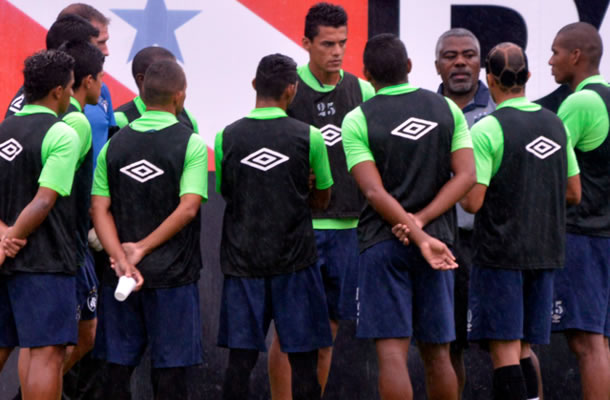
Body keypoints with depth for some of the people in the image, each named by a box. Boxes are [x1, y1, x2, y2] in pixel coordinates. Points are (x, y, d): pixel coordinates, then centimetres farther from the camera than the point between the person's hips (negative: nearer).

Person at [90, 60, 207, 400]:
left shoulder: (115, 144, 5)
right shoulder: (191, 144, -8)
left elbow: (99, 209, -1)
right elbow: (188, 207, -16)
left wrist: (121, 258, -9)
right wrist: (143, 248, -11)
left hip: (120, 277, 4)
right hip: (173, 275, -4)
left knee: (118, 366, 8)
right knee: (171, 370, 1)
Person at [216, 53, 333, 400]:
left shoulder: (227, 137, -1)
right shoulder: (309, 137, -5)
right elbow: (322, 199, 7)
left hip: (242, 260, 2)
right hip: (295, 259, -1)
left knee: (240, 359, 4)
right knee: (304, 360, 5)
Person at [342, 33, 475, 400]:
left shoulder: (357, 121, -4)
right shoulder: (447, 109, 5)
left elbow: (375, 193, -13)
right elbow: (466, 176, -3)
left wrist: (421, 238, -15)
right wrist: (421, 221, -10)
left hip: (384, 242, -3)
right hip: (438, 234, 3)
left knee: (392, 352, -6)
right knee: (437, 353, 12)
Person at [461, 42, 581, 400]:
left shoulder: (487, 130, -13)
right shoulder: (555, 124, 7)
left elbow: (472, 202, -15)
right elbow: (574, 193, 14)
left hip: (501, 252, -6)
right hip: (545, 251, 6)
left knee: (504, 348, -4)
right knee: (524, 348, 14)